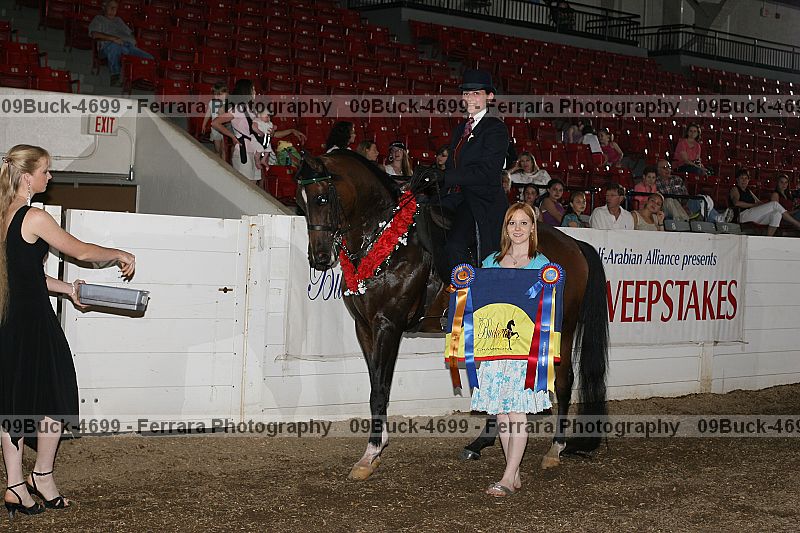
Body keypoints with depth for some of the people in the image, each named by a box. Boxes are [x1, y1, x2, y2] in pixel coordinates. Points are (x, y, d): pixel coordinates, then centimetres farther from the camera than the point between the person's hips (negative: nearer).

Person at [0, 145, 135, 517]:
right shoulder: (34, 218, -16)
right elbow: (80, 251, -8)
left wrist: (66, 288, 20)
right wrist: (119, 255, 8)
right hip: (34, 320, -8)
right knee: (55, 399, 8)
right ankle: (42, 475, 19)